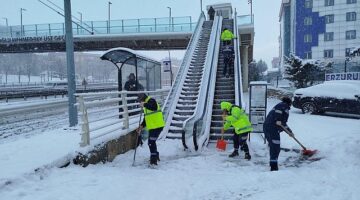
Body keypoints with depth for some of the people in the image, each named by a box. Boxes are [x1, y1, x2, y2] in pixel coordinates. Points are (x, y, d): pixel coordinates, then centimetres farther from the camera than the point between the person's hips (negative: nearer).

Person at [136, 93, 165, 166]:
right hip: (152, 127, 11)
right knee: (152, 142, 21)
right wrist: (141, 126, 15)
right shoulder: (147, 106, 21)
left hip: (157, 126, -11)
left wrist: (144, 104, -29)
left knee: (151, 142, -13)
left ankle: (153, 160, -8)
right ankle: (156, 156, 39)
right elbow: (146, 118, 24)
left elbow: (154, 107, -34)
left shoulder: (151, 101, -10)